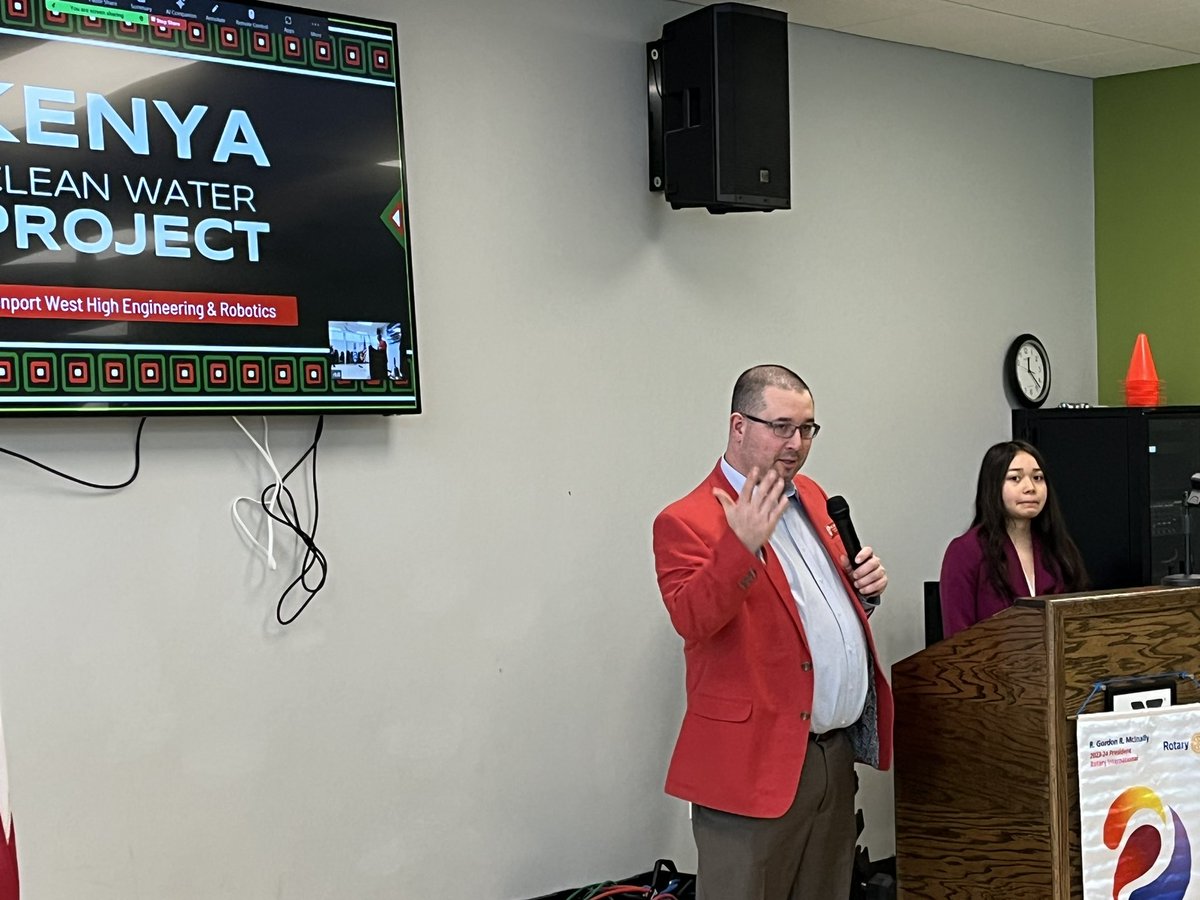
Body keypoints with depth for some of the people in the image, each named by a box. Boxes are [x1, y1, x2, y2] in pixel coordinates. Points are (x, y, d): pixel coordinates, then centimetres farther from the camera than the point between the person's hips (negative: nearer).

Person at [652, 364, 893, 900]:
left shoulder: (811, 498, 13)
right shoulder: (687, 522, -11)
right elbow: (691, 621, -25)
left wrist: (864, 583, 4)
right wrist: (742, 545, -37)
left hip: (836, 750, 8)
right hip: (757, 760, -7)